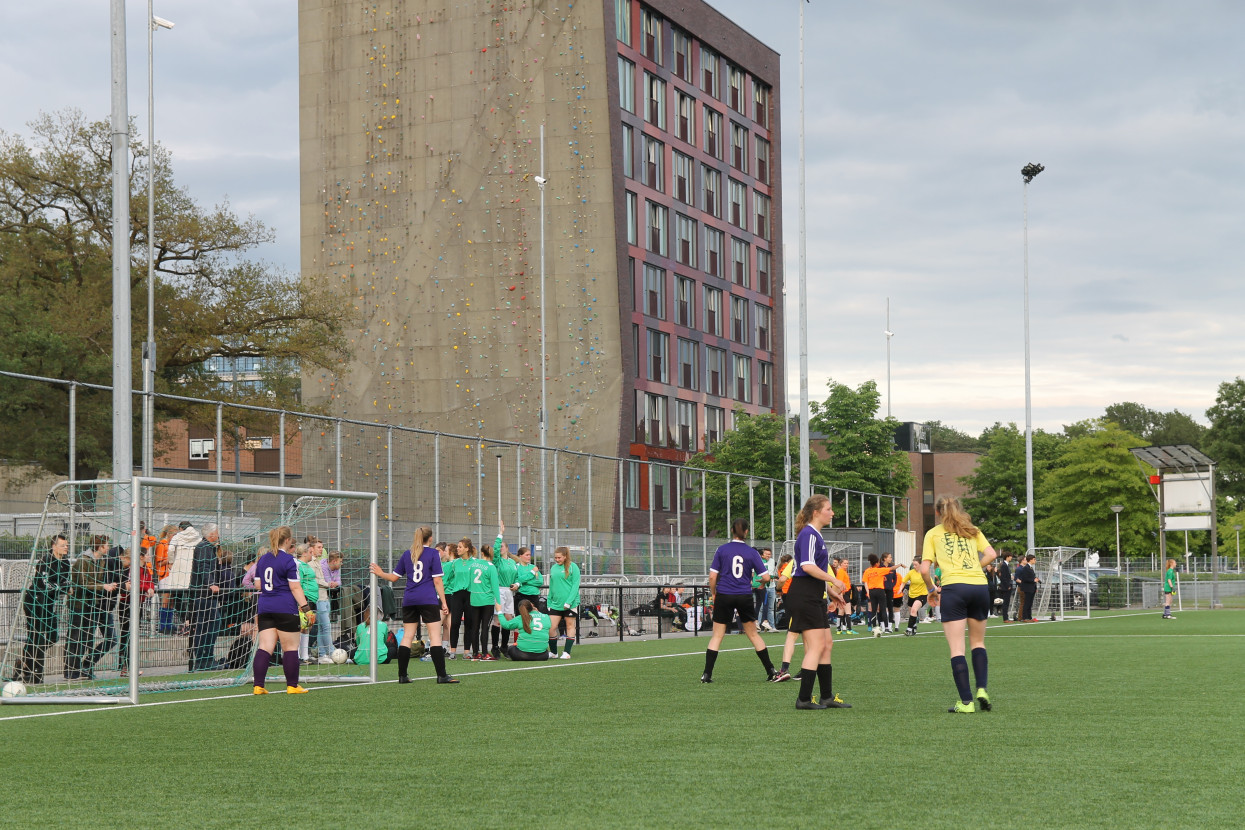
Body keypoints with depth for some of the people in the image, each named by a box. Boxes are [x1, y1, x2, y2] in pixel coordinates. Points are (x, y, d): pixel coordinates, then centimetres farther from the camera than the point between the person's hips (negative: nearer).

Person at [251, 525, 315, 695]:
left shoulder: (262, 559, 13)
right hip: (285, 609, -6)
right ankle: (292, 686, 6)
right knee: (290, 648, 2)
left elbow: (257, 585, 18)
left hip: (264, 608, 6)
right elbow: (295, 587, -12)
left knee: (264, 647, 3)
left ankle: (258, 685, -5)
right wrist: (306, 608, -10)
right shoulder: (288, 560, -8)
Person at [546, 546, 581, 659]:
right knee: (551, 627, -2)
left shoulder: (572, 567, -5)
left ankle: (566, 652, 11)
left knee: (570, 626, 4)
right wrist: (549, 602, 12)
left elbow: (575, 585, -9)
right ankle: (553, 652, 11)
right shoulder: (553, 568, 11)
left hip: (570, 603, -5)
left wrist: (569, 601, -17)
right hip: (555, 603, 5)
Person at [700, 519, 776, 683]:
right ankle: (771, 671, 15)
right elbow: (766, 577, -3)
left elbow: (712, 576, -4)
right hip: (745, 597, 1)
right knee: (753, 634, 14)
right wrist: (761, 582, 20)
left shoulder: (721, 550, -2)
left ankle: (707, 674, -2)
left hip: (724, 596, -1)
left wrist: (713, 593, 11)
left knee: (717, 635, 6)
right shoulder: (752, 552, 0)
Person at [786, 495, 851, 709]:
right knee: (817, 645, -11)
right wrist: (833, 581, -18)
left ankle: (827, 697, 17)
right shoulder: (808, 534, -14)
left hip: (814, 597, 11)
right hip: (804, 596, -11)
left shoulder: (815, 535, 19)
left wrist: (831, 591, 24)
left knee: (827, 643, 12)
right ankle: (804, 699, -9)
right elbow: (807, 566, -25)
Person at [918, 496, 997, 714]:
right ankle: (981, 689, 2)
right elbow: (991, 554, 5)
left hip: (953, 587, -3)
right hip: (980, 586, 3)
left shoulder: (933, 534, 11)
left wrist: (932, 587, 18)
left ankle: (966, 701, -7)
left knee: (957, 648, -1)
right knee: (978, 643, 19)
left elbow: (924, 569, 2)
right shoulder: (972, 530, 18)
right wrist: (972, 569, 16)